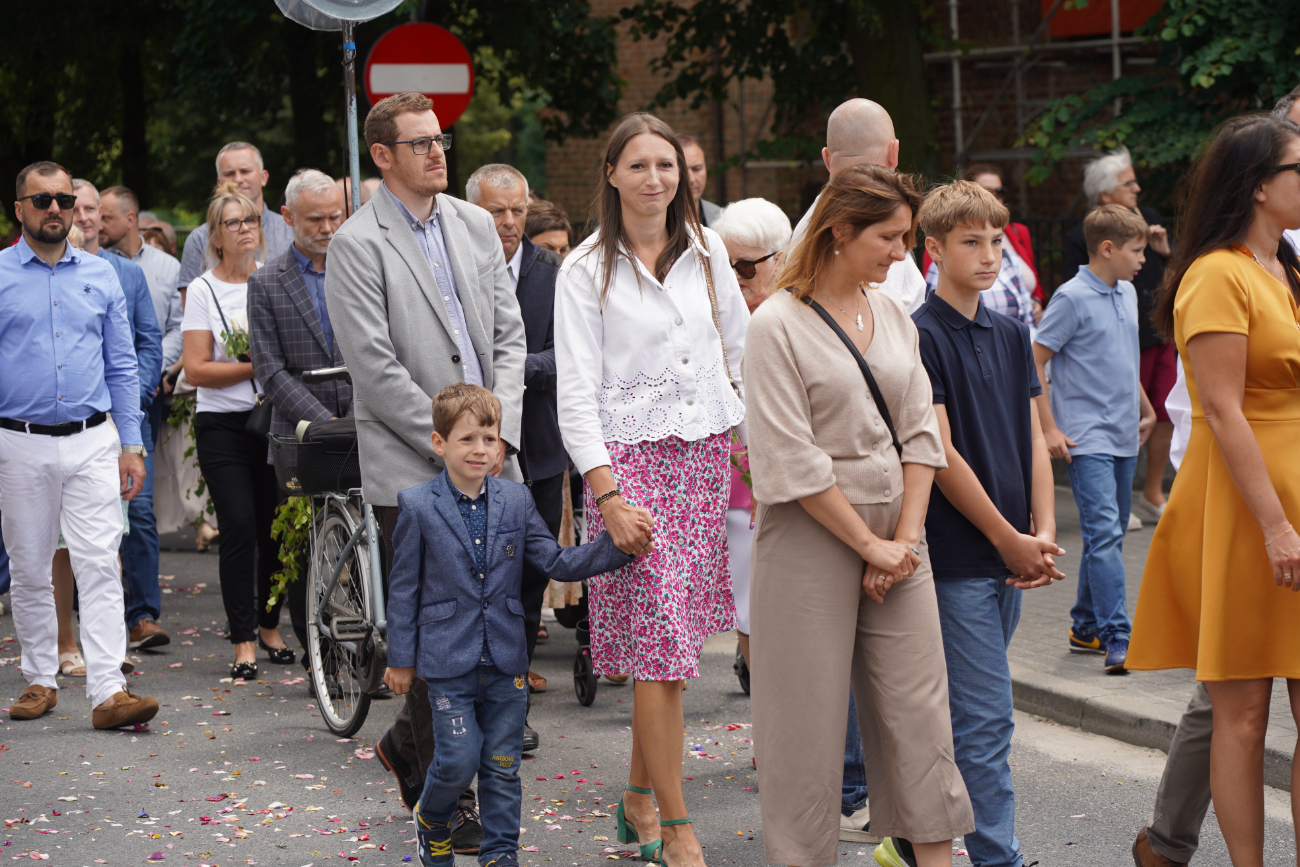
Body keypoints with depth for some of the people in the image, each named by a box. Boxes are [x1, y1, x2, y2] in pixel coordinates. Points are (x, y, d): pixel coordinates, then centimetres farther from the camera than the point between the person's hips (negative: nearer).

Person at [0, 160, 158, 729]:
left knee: (99, 565, -9)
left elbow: (122, 366, 13)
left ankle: (108, 691, -14)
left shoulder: (101, 276, 10)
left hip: (93, 444, 1)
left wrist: (132, 444, 7)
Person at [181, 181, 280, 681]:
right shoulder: (204, 289, 0)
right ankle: (243, 643, -6)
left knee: (275, 525, 4)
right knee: (239, 527, -10)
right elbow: (197, 369, -5)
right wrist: (256, 366, -14)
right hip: (223, 424, -3)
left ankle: (270, 626, 21)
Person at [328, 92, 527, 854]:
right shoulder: (358, 244, -7)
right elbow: (375, 368, -12)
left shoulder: (476, 224, 12)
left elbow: (509, 335, 11)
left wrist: (500, 432, -2)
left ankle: (410, 744, 31)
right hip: (410, 470, -6)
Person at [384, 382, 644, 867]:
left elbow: (557, 563, 3)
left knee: (502, 767, 7)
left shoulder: (516, 501, 4)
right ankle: (431, 821, 24)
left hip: (505, 662, 3)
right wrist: (401, 659, 2)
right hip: (449, 662, -3)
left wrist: (619, 548, -11)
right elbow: (403, 587, 0)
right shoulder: (418, 507, -5)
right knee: (460, 759, -6)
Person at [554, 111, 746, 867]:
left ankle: (641, 797, 21)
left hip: (705, 451, 4)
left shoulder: (707, 251, 9)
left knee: (674, 632, 6)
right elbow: (576, 393, -8)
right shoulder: (588, 271, -4)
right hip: (631, 456, -4)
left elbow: (740, 350, 16)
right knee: (660, 636, -8)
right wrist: (608, 493, -16)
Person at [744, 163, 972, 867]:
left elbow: (918, 432, 10)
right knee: (809, 719, 1)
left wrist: (907, 535, -2)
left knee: (920, 706, 3)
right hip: (811, 538, -6)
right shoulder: (778, 325, -10)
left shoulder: (892, 315, 9)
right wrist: (870, 545, -11)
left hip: (895, 529, 6)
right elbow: (793, 461, -13)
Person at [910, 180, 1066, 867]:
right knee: (985, 717, -8)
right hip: (958, 555, -7)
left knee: (964, 710, 13)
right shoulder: (920, 336, -10)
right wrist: (1010, 539, -10)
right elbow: (941, 454, -13)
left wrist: (1044, 534, -1)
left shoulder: (1011, 335, 13)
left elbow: (1033, 440, 13)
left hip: (1012, 556, 7)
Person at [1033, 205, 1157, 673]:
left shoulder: (1128, 294, 12)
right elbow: (1034, 361, -11)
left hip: (1124, 439, 8)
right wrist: (1048, 429, -14)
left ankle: (1086, 627, 24)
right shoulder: (1072, 297, -11)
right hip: (1086, 440, -8)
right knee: (1104, 533, -15)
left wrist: (1145, 407, 33)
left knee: (1109, 534, 13)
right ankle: (1118, 641, -20)